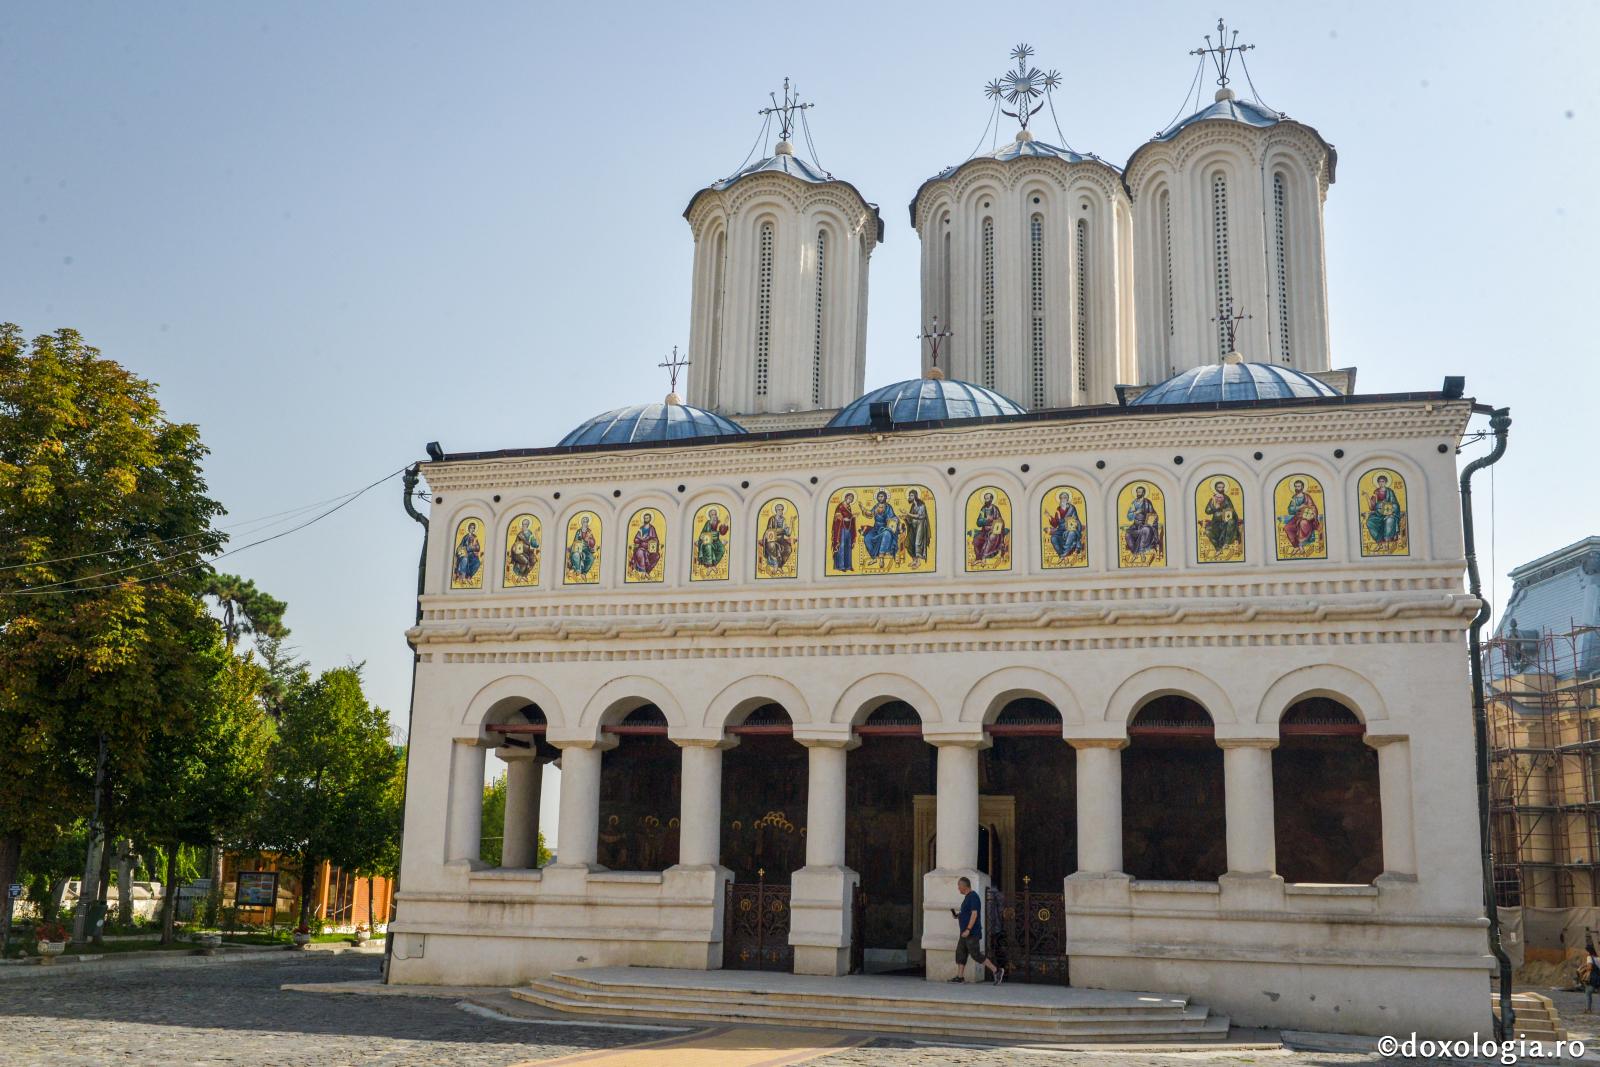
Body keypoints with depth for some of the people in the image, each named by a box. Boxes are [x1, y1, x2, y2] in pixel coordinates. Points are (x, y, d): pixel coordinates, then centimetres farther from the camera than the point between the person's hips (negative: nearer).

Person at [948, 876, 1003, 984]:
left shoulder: (973, 897, -14)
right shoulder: (967, 897, 17)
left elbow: (974, 914, -22)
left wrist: (968, 930, -27)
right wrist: (957, 915, 9)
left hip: (972, 933, -10)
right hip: (965, 933, 10)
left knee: (976, 955, -10)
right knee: (960, 953, 5)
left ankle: (996, 971, -6)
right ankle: (959, 977, 5)